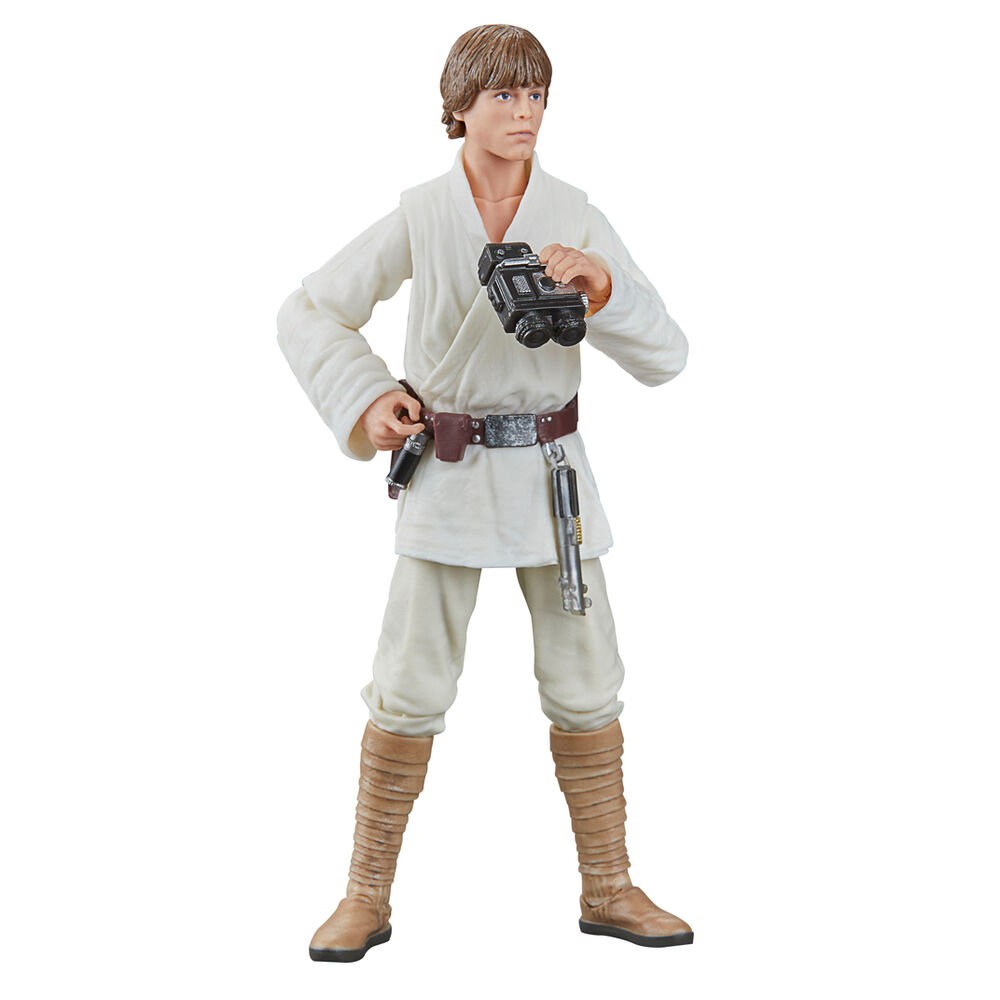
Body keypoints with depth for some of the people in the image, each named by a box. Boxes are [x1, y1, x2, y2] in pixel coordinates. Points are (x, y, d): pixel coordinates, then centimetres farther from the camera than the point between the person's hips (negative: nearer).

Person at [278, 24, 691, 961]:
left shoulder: (578, 218, -4)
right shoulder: (417, 218, -5)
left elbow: (663, 355, -8)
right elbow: (306, 314, 2)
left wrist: (602, 283, -26)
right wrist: (365, 402, -13)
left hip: (550, 469, 1)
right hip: (447, 472, -1)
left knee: (585, 685, 4)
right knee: (410, 688, -2)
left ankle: (607, 890, 20)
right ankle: (367, 898, 13)